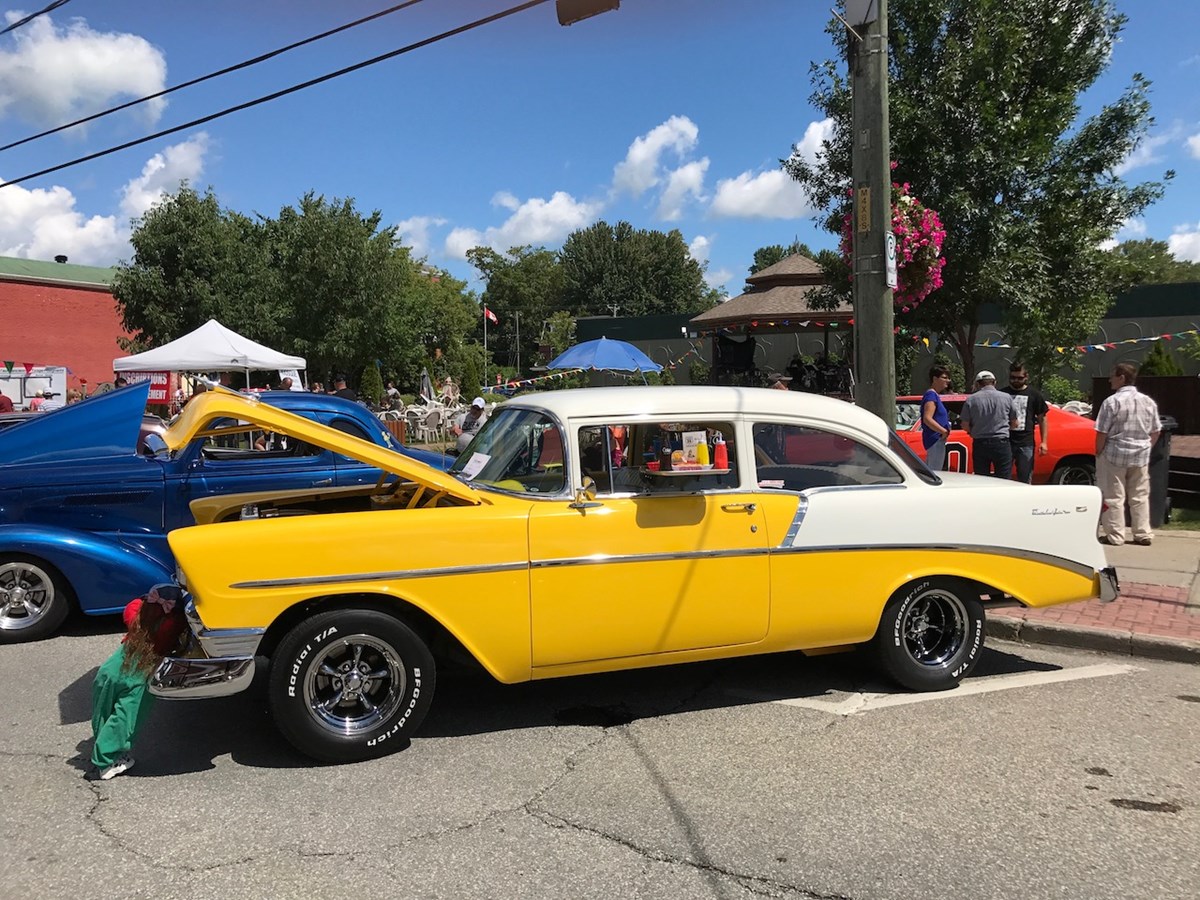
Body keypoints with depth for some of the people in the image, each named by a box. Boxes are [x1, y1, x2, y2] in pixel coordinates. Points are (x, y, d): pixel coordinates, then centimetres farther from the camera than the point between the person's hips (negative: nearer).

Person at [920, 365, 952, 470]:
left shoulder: (935, 395, 17)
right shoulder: (931, 395, -14)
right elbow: (927, 419, -25)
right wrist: (944, 431, -21)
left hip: (935, 439, 11)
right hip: (936, 439, -11)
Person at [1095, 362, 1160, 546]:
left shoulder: (1112, 401, -13)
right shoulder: (1148, 402, 5)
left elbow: (1102, 433, -14)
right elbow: (1156, 431, 10)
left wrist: (1098, 453, -2)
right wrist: (1145, 447, 20)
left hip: (1115, 455, -5)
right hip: (1141, 457, 5)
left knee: (1114, 496, 1)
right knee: (1140, 496, 12)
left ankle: (1115, 535, 4)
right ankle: (1143, 534, 16)